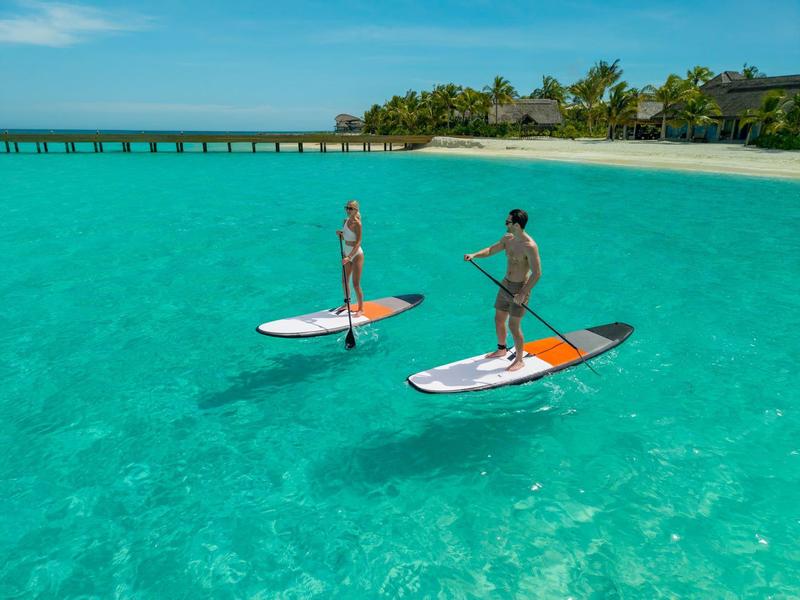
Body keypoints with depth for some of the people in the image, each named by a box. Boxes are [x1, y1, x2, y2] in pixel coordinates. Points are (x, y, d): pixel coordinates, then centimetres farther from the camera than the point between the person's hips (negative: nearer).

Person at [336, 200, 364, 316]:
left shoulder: (357, 223, -18)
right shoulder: (346, 221, 4)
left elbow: (358, 243, -23)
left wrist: (349, 257, -31)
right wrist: (340, 234, -8)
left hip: (356, 254, -8)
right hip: (347, 253, 8)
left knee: (356, 284, -2)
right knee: (344, 281, 17)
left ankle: (361, 309, 12)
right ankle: (347, 304, 34)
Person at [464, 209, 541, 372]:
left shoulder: (529, 246, -23)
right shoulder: (508, 238, 2)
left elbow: (537, 273, -23)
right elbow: (491, 250, 16)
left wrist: (523, 294, -26)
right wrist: (474, 255, -2)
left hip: (520, 288, -8)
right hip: (506, 284, 8)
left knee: (513, 325, -4)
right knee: (498, 319, 17)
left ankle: (519, 360, 13)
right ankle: (502, 349, 40)